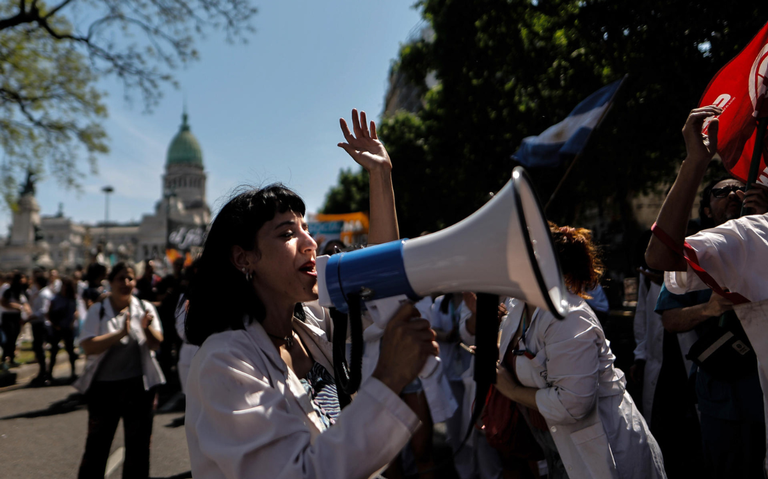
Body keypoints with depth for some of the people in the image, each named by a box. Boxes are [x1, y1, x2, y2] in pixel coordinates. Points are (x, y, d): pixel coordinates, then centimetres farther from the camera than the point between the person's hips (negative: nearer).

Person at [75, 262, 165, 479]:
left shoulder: (145, 308, 2)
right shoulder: (98, 310, -3)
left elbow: (156, 344, -4)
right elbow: (89, 347, -15)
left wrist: (146, 327, -23)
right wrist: (121, 333, -25)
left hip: (138, 385, 2)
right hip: (103, 386, -1)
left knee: (138, 443, 11)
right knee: (97, 444, 9)